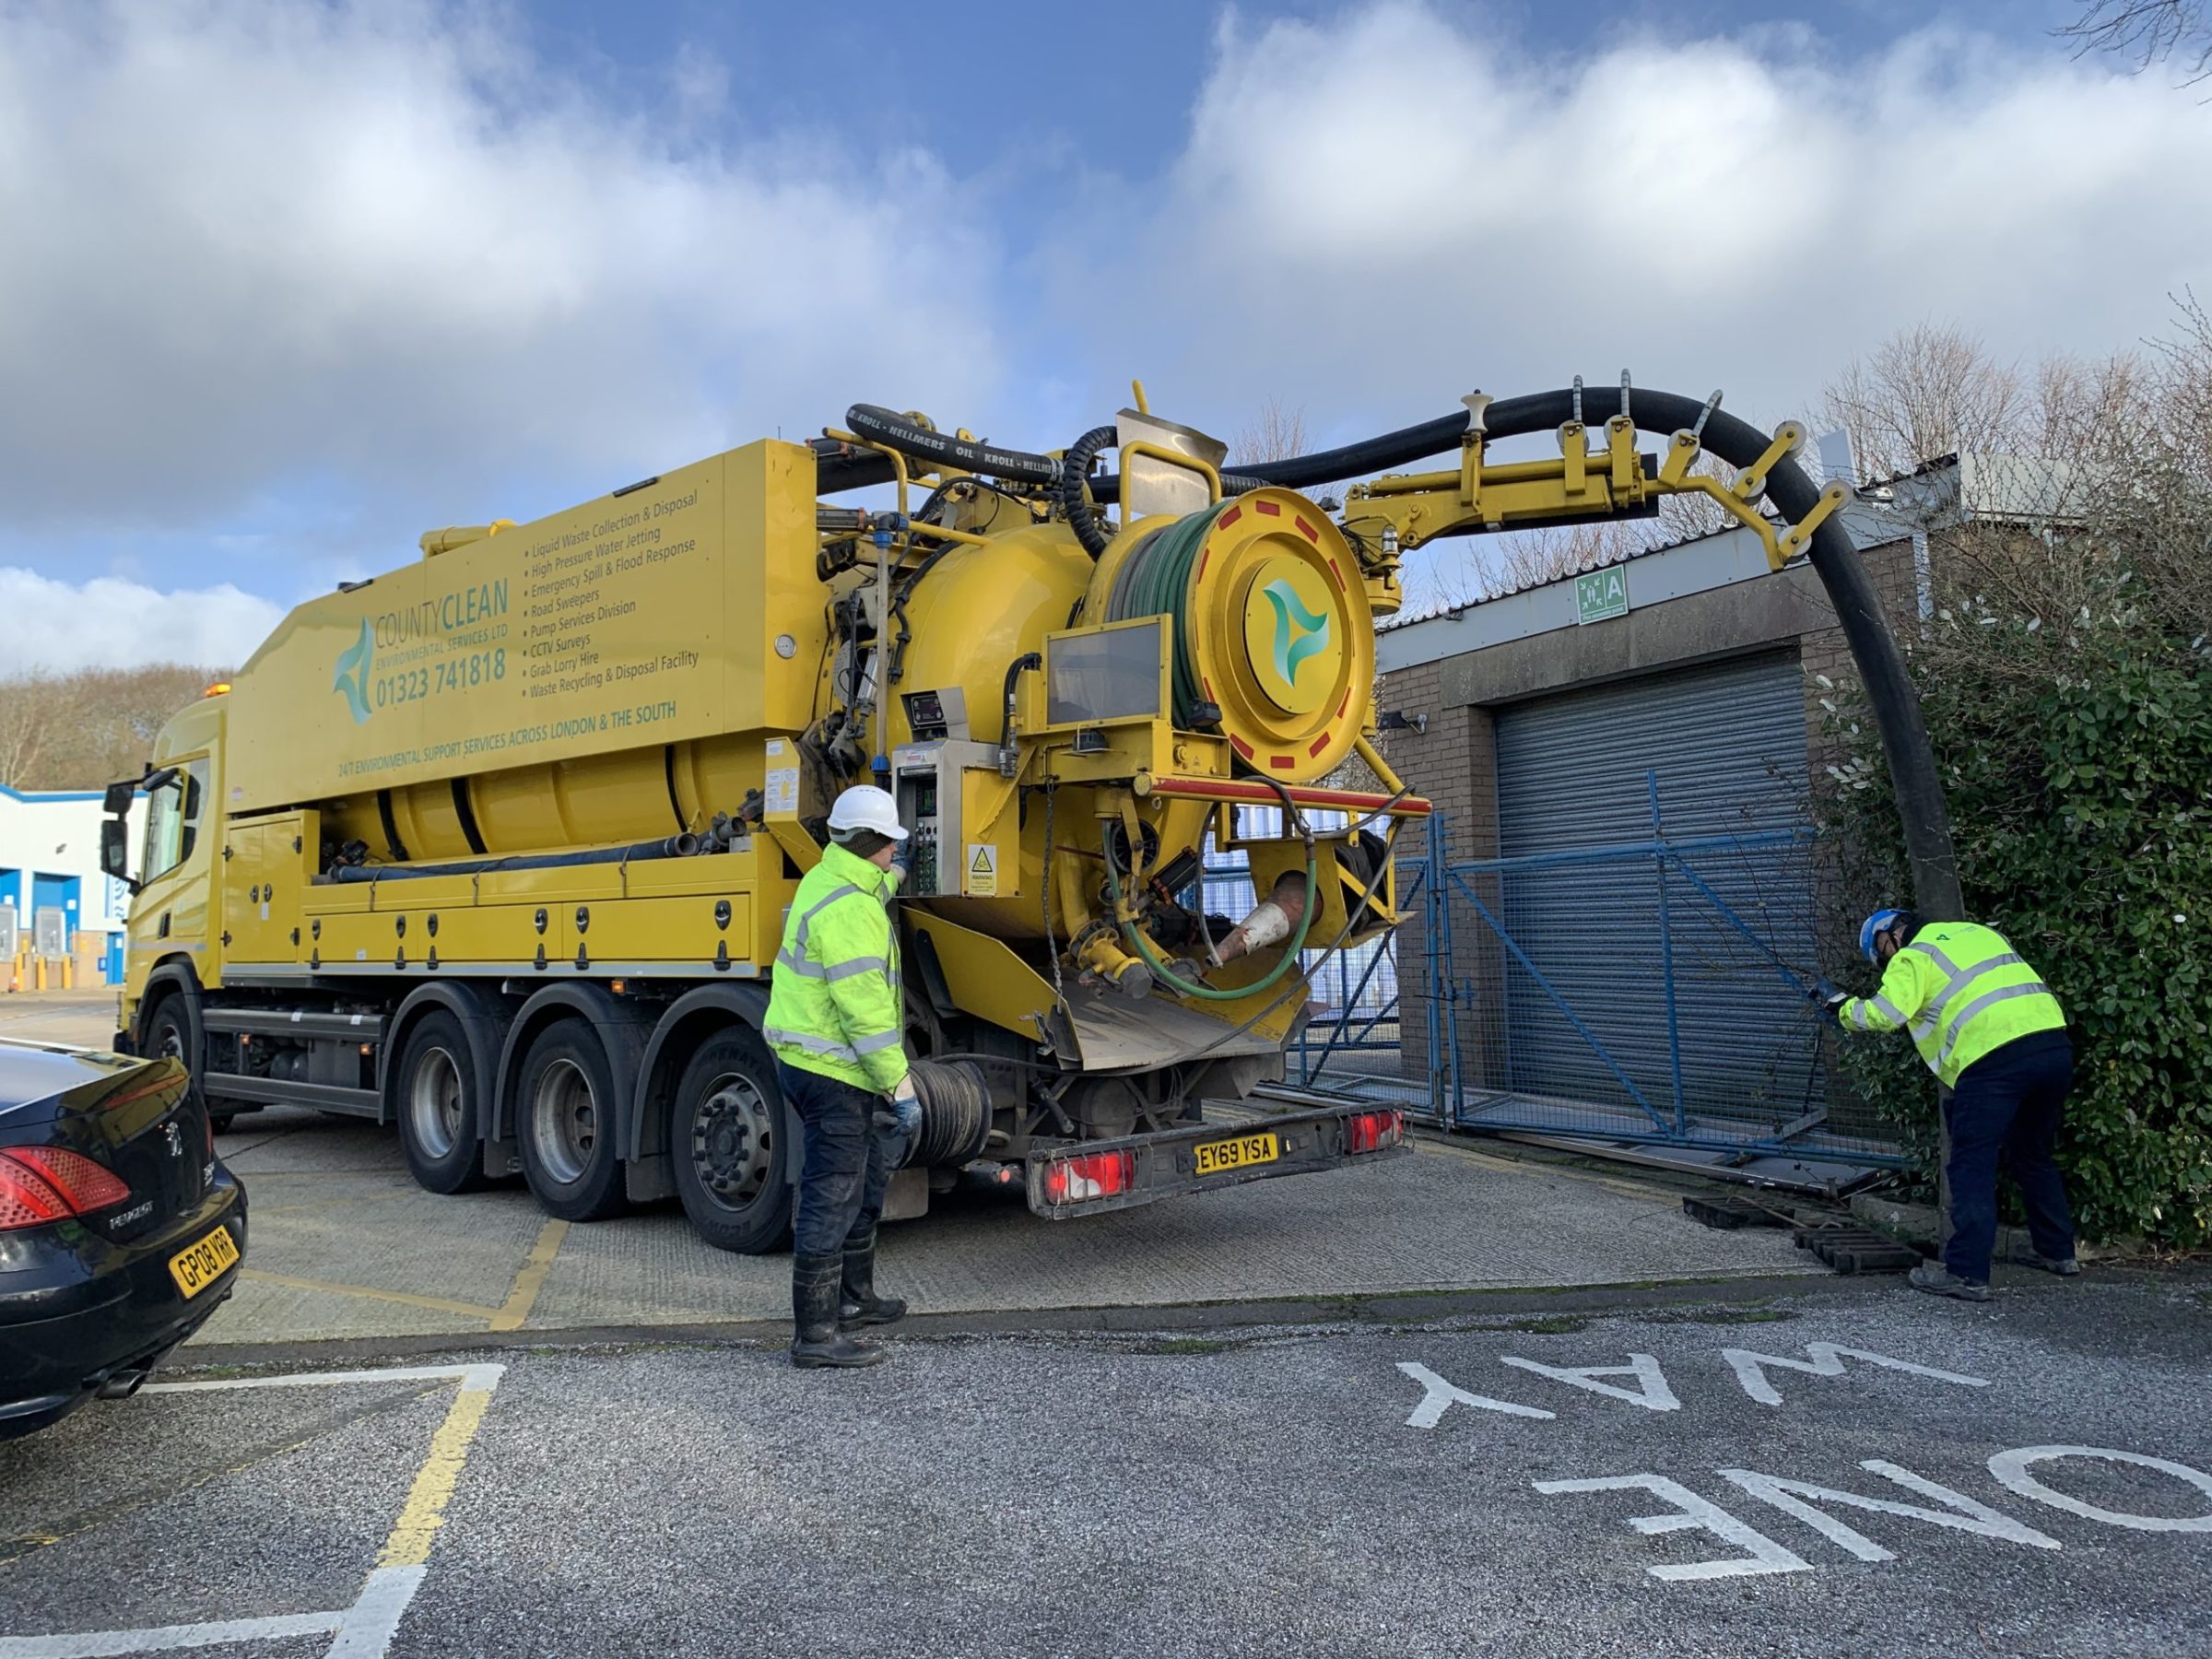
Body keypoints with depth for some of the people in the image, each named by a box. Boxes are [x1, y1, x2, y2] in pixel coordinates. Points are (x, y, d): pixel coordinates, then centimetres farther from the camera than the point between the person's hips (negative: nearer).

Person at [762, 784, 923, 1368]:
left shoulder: (828, 879, 10)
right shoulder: (849, 909, -22)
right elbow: (864, 1008, -25)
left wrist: (897, 872, 56)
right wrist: (901, 1087, -22)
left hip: (809, 1059, 11)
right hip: (833, 1072, -11)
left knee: (863, 1183, 23)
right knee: (830, 1200, -4)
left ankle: (854, 1297, 37)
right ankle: (815, 1333, 4)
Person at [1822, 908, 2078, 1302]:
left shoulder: (1913, 955, 6)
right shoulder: (1980, 933, 28)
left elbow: (1885, 1014, -9)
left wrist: (1845, 1008, 7)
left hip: (1995, 1057, -8)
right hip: (2055, 1044, 8)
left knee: (1972, 1166, -2)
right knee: (2033, 1155, 25)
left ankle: (1967, 1274, -4)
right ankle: (2058, 1252, 35)